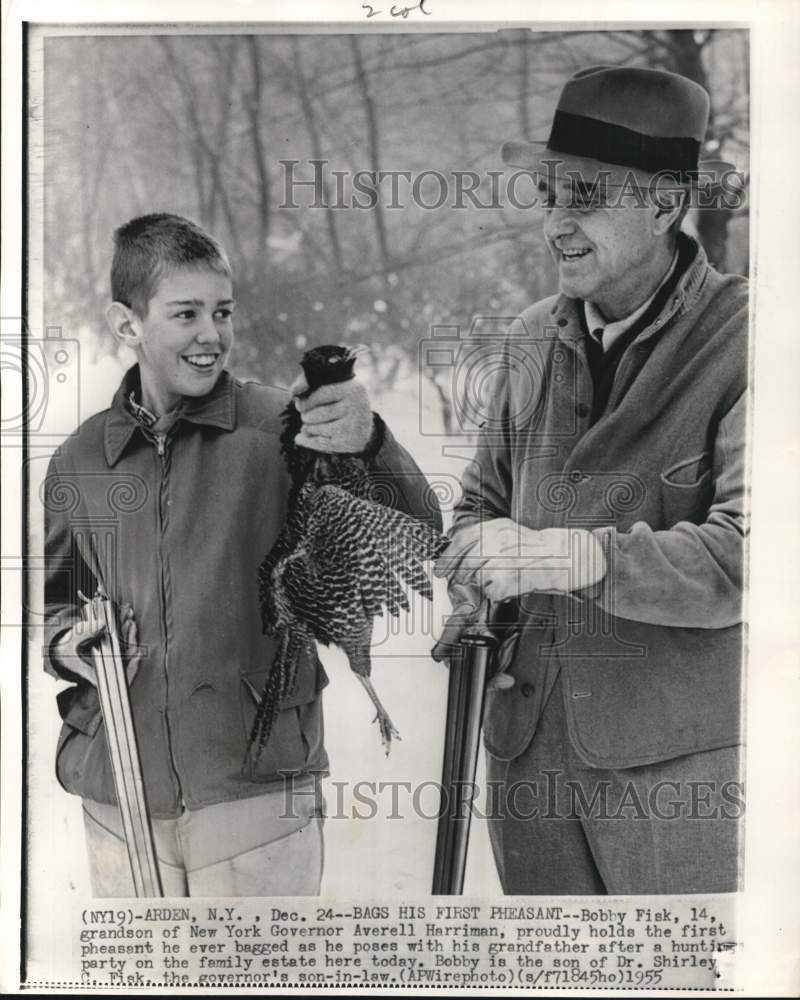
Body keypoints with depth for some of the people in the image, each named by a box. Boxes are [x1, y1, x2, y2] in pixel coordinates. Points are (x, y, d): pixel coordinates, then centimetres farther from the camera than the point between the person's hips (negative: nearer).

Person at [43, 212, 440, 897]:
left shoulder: (282, 429, -8)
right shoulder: (79, 463, 4)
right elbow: (52, 600, 18)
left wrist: (369, 446, -33)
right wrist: (65, 642, -3)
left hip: (257, 794, -3)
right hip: (118, 801, 4)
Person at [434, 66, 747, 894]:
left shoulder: (737, 338, -12)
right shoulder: (530, 339, 8)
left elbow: (746, 551, -22)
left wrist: (575, 556, -30)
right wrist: (479, 554, -5)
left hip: (676, 761, -5)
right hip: (527, 746, 6)